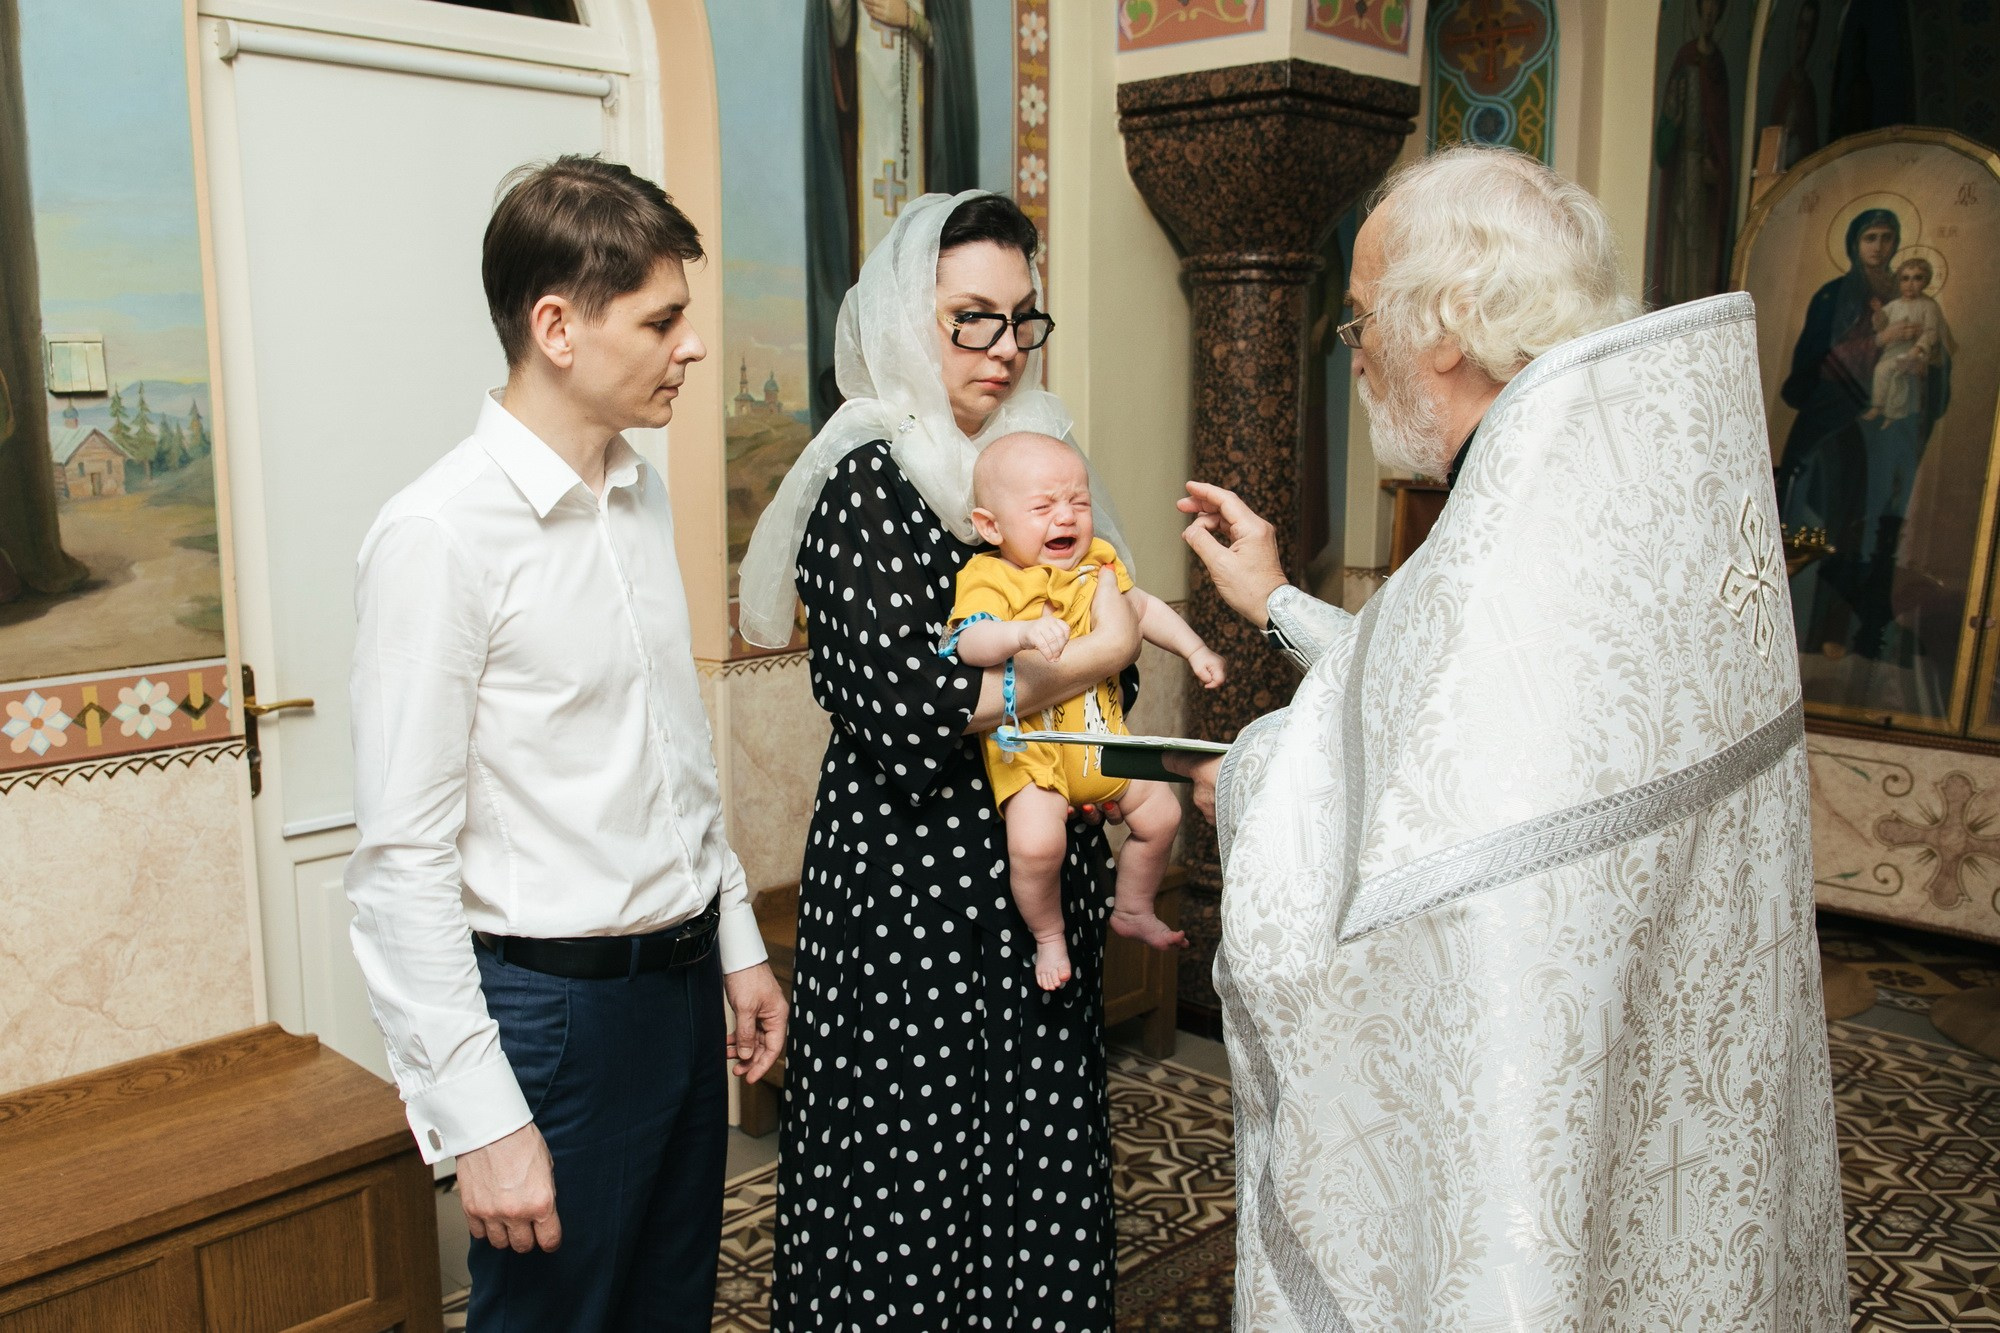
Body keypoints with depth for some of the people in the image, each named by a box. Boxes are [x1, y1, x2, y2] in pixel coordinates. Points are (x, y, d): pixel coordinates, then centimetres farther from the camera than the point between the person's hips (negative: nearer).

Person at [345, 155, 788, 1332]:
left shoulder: (644, 493, 6)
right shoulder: (440, 536, -19)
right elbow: (404, 861, -18)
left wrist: (737, 942, 15)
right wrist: (481, 1120, -17)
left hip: (681, 977, 7)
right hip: (556, 1003, -7)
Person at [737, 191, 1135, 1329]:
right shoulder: (869, 479, -12)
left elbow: (1106, 620, 19)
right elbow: (904, 704, -22)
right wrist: (1097, 654, -16)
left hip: (1034, 890, 7)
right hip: (916, 890, -7)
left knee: (1040, 1163, 15)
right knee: (914, 1183, 4)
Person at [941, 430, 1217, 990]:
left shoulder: (1099, 564, 5)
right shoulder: (989, 579, -15)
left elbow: (1145, 609, 22)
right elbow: (970, 643, -32)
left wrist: (1194, 649, 15)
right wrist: (1024, 631, -49)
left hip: (1099, 734, 7)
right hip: (1029, 745, -6)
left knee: (1161, 812, 11)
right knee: (1036, 842, -25)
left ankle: (1133, 910, 37)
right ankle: (1048, 937, 5)